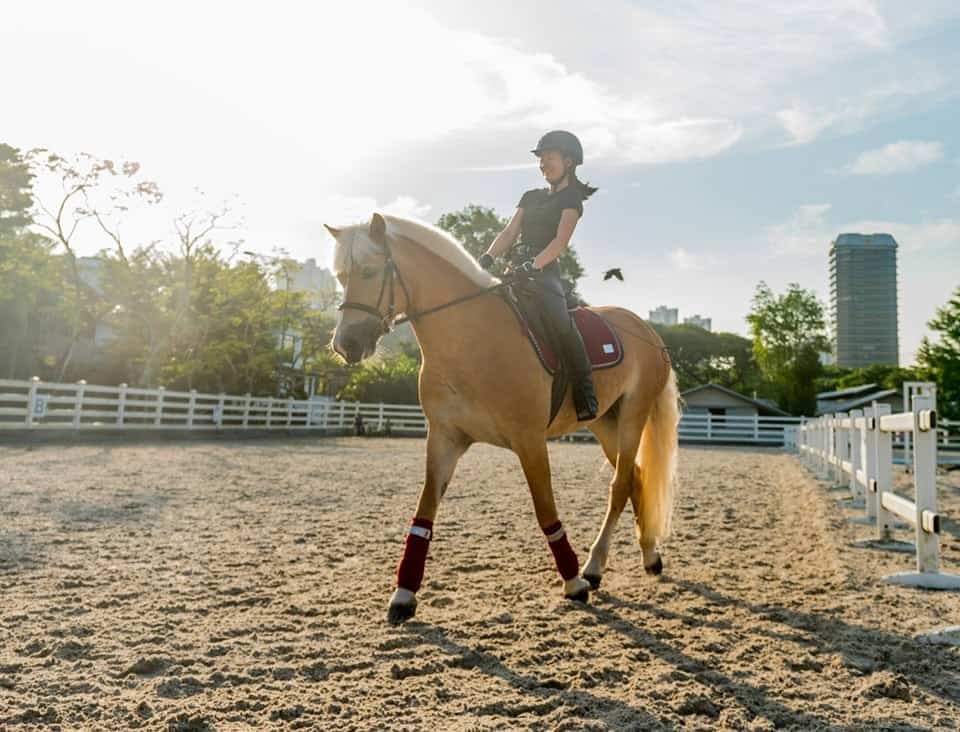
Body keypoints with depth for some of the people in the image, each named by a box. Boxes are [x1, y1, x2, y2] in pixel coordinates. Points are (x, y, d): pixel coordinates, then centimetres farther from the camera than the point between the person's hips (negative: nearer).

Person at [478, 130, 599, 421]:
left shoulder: (572, 198, 6)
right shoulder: (531, 197, 26)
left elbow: (560, 241, -9)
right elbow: (509, 233, 15)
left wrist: (534, 265, -25)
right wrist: (488, 257, -4)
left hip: (545, 271, -7)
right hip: (516, 268, 7)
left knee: (560, 321, -32)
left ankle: (586, 399, -27)